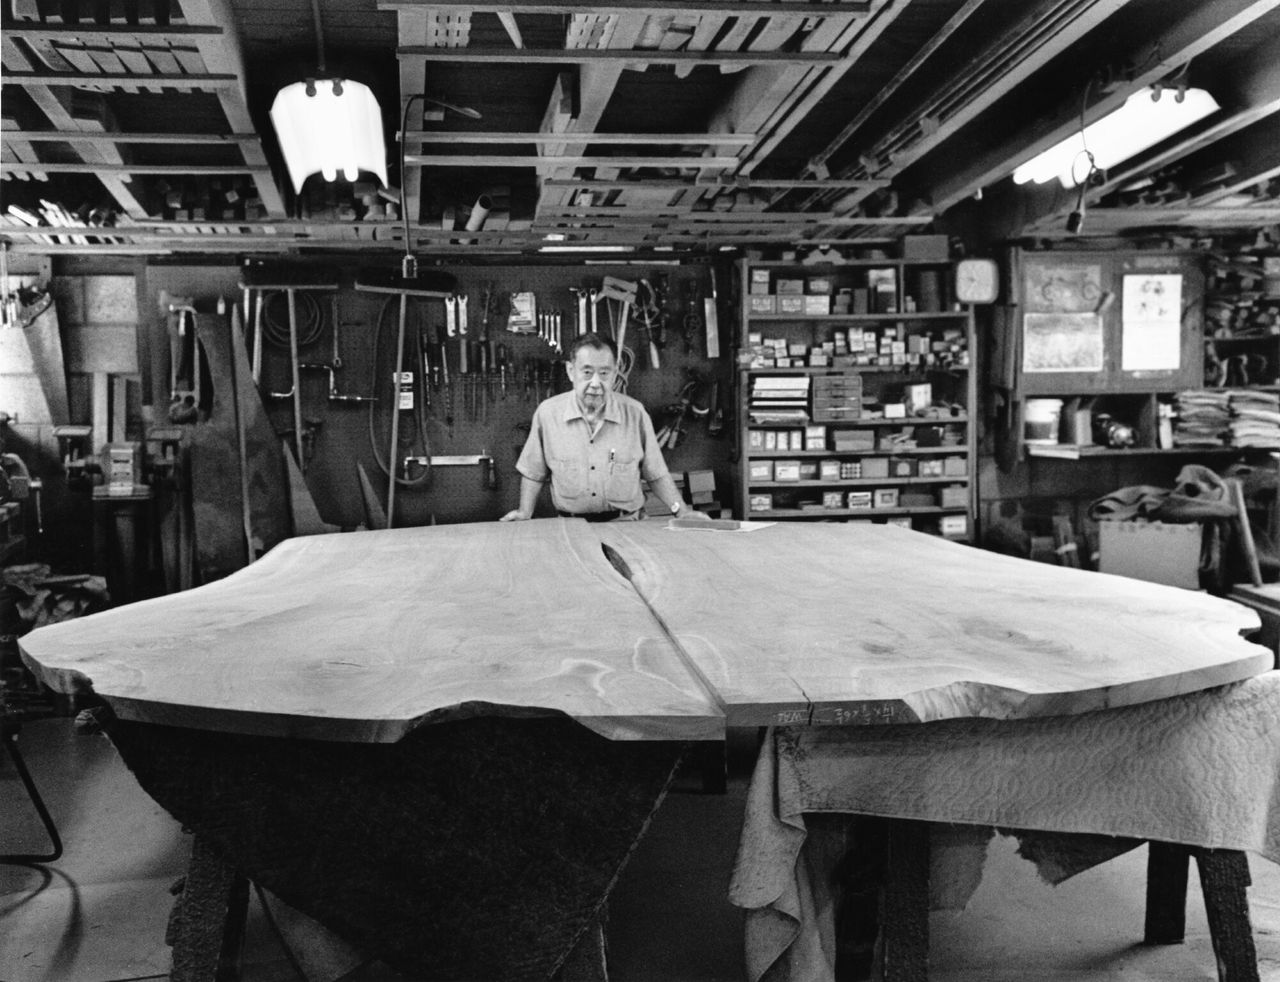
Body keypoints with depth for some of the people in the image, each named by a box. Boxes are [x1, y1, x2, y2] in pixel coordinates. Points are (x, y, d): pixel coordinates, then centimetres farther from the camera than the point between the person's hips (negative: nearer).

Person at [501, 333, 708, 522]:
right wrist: (524, 512, 2)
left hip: (626, 524, 0)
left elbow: (656, 474, 9)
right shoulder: (547, 412, 0)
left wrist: (682, 511, 0)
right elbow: (534, 473, 12)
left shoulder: (635, 413, 0)